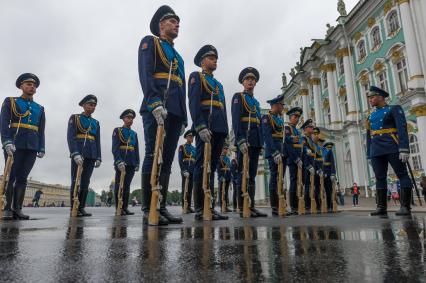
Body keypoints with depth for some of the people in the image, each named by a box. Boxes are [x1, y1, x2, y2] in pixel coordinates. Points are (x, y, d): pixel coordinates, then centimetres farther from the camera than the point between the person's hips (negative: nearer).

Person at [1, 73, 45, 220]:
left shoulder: (40, 108, 18)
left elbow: (41, 130, 14)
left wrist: (41, 148, 4)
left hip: (32, 147, 3)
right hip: (14, 145, -3)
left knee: (22, 177, 1)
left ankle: (17, 209, 2)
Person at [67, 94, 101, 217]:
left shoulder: (96, 123, 18)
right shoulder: (74, 118, 4)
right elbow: (70, 137, -7)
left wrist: (98, 158, 6)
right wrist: (75, 154, -19)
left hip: (91, 156, 4)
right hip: (78, 154, -4)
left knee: (85, 182, 3)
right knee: (75, 182, -4)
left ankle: (81, 208, 7)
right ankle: (73, 209, 0)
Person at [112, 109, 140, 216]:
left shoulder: (134, 134, 18)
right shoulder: (117, 131, 3)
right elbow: (115, 148, -8)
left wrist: (137, 163, 9)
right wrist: (119, 161, -19)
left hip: (131, 164, 5)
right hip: (121, 162, -5)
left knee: (127, 186, 6)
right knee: (119, 186, -2)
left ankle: (125, 208, 10)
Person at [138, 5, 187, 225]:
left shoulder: (176, 55, 31)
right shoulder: (149, 42, 10)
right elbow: (145, 73, -7)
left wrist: (183, 118, 17)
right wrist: (155, 102, -22)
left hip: (175, 112, 7)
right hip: (156, 109, -7)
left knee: (167, 159, 3)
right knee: (153, 156, -10)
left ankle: (161, 207, 7)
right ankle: (148, 209, -6)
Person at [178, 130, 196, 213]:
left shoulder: (194, 148, 17)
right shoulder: (182, 147, 1)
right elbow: (180, 160, -7)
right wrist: (184, 171, -16)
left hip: (193, 171, 5)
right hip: (185, 170, -5)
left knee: (190, 188, 7)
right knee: (185, 188, -4)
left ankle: (189, 206, 12)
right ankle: (184, 206, 0)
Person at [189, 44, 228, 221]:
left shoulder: (218, 84, 30)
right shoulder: (196, 77, 7)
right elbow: (193, 103, -8)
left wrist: (225, 133, 16)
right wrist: (201, 127, -21)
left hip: (219, 129, 8)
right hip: (205, 127, -7)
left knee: (212, 167, 5)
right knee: (202, 166, -9)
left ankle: (210, 208, 8)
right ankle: (200, 209, -7)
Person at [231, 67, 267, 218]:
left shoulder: (256, 102, 26)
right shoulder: (238, 97, 3)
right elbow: (236, 119, -10)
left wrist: (261, 143, 15)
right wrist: (240, 140, -22)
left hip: (256, 142, 7)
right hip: (244, 140, -7)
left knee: (252, 175, 7)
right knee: (244, 174, -7)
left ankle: (251, 207, 10)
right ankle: (243, 208, -4)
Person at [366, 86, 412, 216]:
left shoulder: (394, 109, 4)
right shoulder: (371, 115, 20)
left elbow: (402, 128, -8)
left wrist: (404, 149, -19)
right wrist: (369, 155, 13)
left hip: (392, 148, -5)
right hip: (376, 150, 6)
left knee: (402, 175, -3)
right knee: (380, 178, 2)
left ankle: (405, 206, -2)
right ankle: (382, 207, 5)